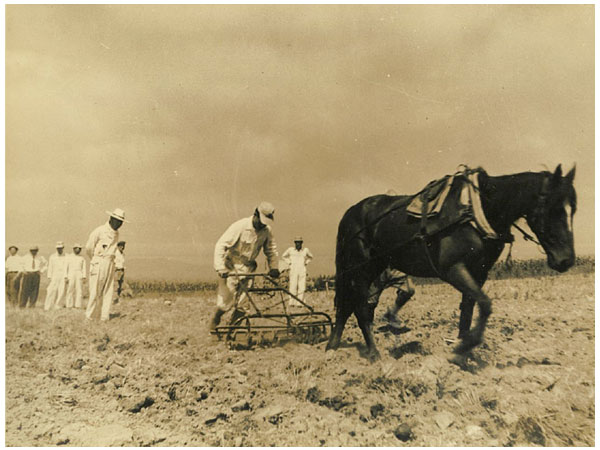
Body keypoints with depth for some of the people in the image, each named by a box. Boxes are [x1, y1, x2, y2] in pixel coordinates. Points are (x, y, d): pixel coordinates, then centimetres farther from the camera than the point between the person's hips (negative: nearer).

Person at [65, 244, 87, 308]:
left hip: (79, 276, 1)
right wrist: (66, 277, -7)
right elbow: (66, 267, 3)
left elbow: (84, 268, 7)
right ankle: (69, 305, 3)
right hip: (70, 276, -1)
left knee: (79, 290, -5)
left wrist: (84, 278, -3)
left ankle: (78, 305, -3)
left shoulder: (82, 258, 11)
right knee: (70, 290, -2)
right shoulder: (68, 257, 7)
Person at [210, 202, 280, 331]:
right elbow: (221, 245, -21)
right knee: (226, 301, -3)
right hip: (231, 268, -4)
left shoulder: (267, 231, -6)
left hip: (247, 269, 4)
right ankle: (215, 319, 27)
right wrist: (220, 268, -28)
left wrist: (274, 267, -3)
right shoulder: (239, 226, -20)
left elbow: (271, 250, 9)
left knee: (241, 305, 1)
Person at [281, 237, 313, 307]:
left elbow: (310, 257, 25)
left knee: (302, 287, -3)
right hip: (293, 271, -2)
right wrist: (289, 263, 8)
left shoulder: (305, 250, 6)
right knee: (293, 286, -10)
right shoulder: (290, 250, 2)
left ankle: (299, 303, 1)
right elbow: (283, 256, 18)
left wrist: (306, 263, 12)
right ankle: (291, 302, -6)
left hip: (302, 271, 2)